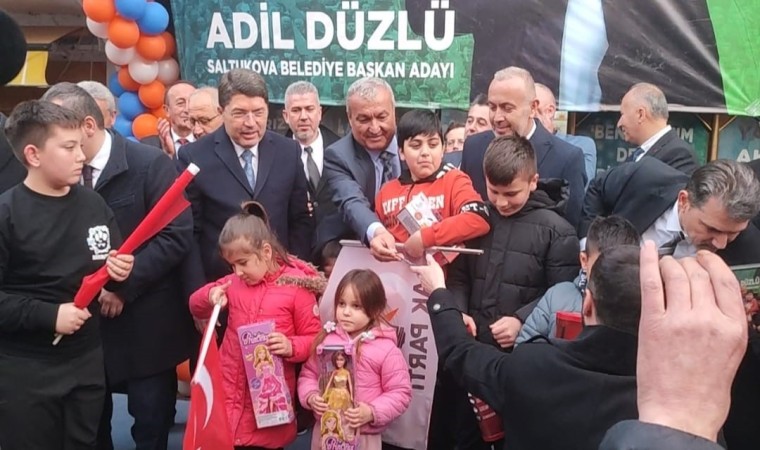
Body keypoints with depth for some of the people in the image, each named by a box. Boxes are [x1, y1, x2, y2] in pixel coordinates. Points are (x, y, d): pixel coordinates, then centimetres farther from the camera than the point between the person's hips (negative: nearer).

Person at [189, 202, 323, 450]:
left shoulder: (296, 286, -10)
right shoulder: (233, 282, 4)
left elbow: (314, 338, -6)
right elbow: (196, 306, 16)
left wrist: (291, 347, -26)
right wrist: (210, 296, -5)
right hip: (230, 388, 4)